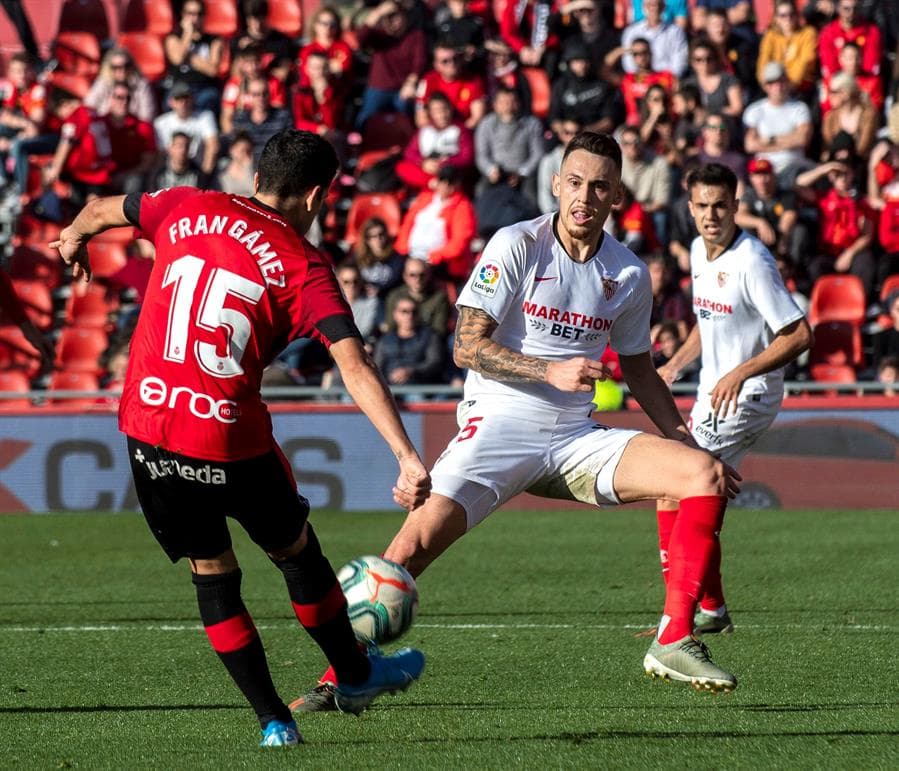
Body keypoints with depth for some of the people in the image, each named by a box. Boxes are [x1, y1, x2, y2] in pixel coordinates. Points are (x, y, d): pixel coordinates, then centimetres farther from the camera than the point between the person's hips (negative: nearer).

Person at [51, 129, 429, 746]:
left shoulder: (187, 209, 5)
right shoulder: (304, 267, -6)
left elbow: (101, 210, 24)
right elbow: (356, 369, -16)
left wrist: (74, 240, 47)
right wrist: (407, 457, -19)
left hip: (146, 429, 3)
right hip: (229, 441, -3)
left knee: (211, 571, 16)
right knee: (295, 548, 21)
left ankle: (273, 719, 15)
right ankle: (355, 676, 39)